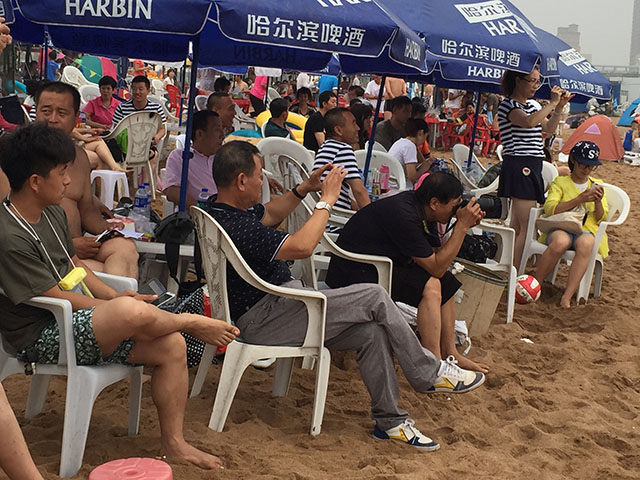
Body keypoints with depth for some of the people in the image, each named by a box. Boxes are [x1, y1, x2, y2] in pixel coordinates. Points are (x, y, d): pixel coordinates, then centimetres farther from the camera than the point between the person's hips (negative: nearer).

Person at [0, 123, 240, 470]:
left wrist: (114, 296, 3)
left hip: (76, 321, 10)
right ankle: (190, 322, -1)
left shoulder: (52, 213, 10)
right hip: (43, 338, -9)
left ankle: (173, 444, 6)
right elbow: (57, 298, -18)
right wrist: (117, 306, -11)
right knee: (133, 312, -35)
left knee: (171, 346, -6)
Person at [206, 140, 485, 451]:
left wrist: (305, 189, 14)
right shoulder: (235, 227, -25)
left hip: (275, 306, 11)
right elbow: (302, 246, -30)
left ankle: (389, 420, 7)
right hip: (263, 322, -11)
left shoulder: (223, 211, 8)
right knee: (375, 298, -13)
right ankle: (430, 375, 5)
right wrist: (327, 199, -16)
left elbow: (269, 214, 28)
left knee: (372, 331, -2)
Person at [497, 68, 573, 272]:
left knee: (517, 223, 13)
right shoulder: (507, 105, -9)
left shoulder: (533, 104, 18)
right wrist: (552, 103, -19)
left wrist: (559, 107, 8)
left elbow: (548, 129, 20)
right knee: (526, 225, -12)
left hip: (533, 166, 9)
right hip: (518, 165, -9)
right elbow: (529, 121, -27)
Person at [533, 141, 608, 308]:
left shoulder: (597, 185, 20)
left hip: (587, 231, 2)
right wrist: (579, 200, -15)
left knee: (585, 243, -37)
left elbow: (601, 219, 14)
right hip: (560, 228, -1)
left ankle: (567, 298, -40)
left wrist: (598, 202, -7)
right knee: (561, 241, -39)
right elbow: (550, 209, -6)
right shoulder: (560, 182, 12)